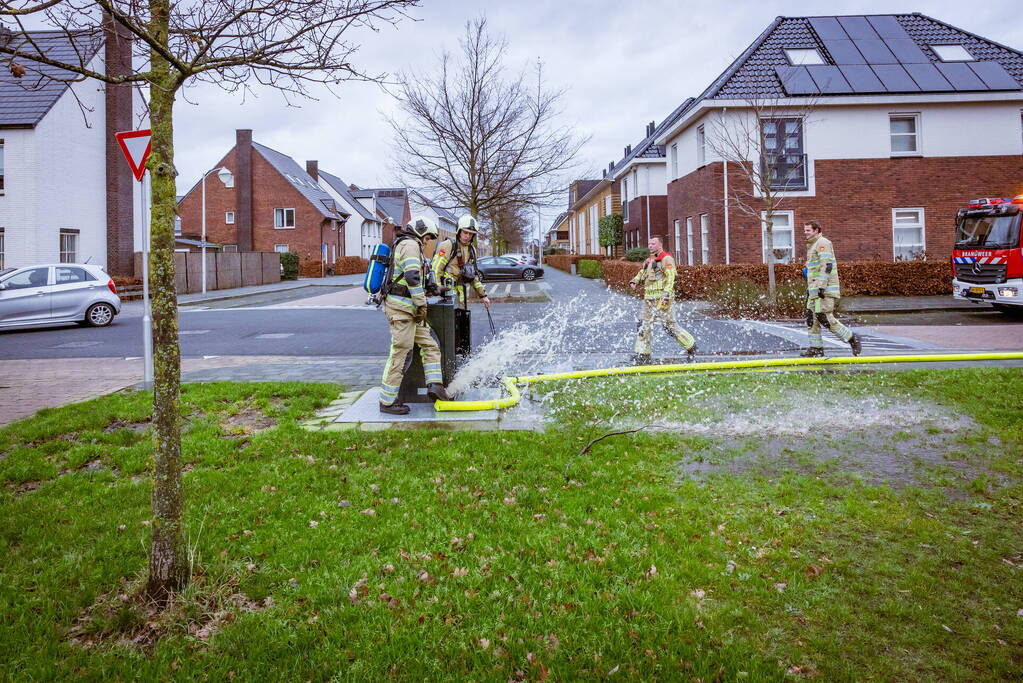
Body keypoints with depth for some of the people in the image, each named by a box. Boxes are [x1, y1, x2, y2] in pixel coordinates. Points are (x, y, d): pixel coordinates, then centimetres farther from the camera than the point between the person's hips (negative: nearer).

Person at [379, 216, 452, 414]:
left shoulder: (403, 244, 26)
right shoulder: (410, 244, -8)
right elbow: (412, 276, -19)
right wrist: (421, 304, -16)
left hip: (408, 308, 11)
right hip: (401, 307, -11)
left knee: (430, 344, 9)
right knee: (400, 353, -8)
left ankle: (435, 385, 4)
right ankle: (387, 401, -3)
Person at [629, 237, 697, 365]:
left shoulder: (666, 259, -6)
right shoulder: (648, 261, 20)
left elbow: (670, 278, -14)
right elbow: (642, 274, 28)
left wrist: (666, 295, -23)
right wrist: (634, 281, 6)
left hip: (661, 298, -8)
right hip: (649, 298, 8)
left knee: (669, 323, -8)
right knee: (645, 325, 6)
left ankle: (690, 345, 7)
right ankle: (642, 354, 11)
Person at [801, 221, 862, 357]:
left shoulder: (823, 243, -8)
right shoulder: (811, 245, 23)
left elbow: (827, 265, -18)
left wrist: (822, 286, -24)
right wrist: (809, 288, 26)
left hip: (825, 289, -10)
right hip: (815, 290, 10)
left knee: (825, 318, -12)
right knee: (812, 317, 5)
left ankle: (852, 338, 0)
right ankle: (816, 348, 8)